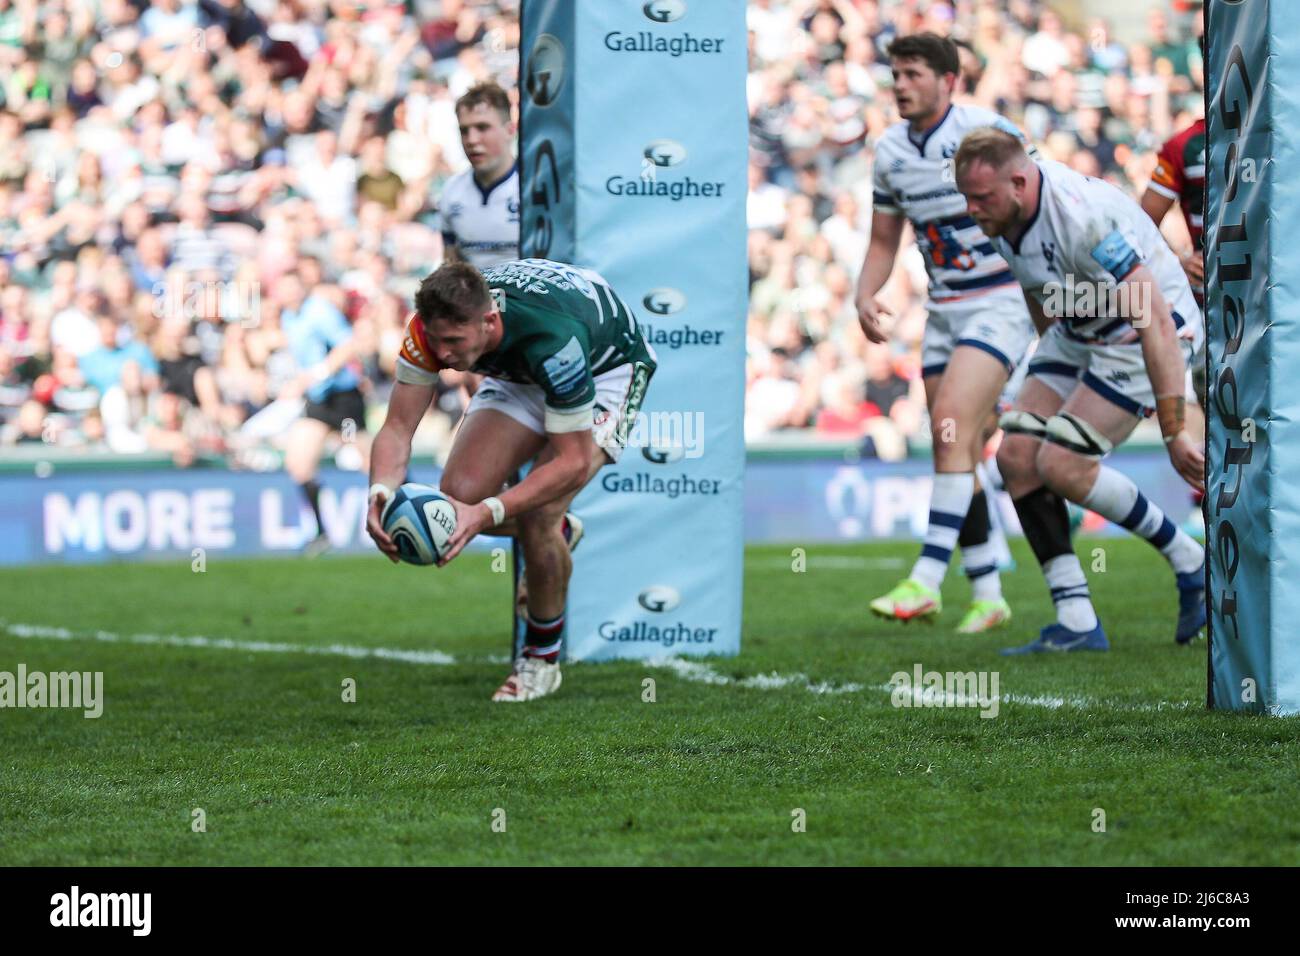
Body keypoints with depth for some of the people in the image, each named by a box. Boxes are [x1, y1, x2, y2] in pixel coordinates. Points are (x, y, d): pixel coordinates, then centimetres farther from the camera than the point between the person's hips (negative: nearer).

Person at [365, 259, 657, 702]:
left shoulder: (552, 338, -44)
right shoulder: (436, 326, -30)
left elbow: (574, 461, -37)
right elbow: (398, 427, -24)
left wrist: (488, 513, -47)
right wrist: (380, 492, -45)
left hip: (607, 366, -6)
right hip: (521, 375, 6)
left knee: (537, 515, -23)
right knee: (460, 492, -12)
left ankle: (542, 656, 2)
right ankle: (558, 532, 23)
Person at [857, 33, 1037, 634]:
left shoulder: (988, 132, -13)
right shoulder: (890, 151, 5)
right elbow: (884, 242, 15)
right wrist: (865, 295, -3)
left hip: (1002, 300, -7)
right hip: (944, 309, 7)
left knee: (950, 424, -20)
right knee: (958, 452, 4)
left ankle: (926, 582, -23)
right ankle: (988, 596, 12)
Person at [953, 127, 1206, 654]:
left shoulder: (1084, 219, -34)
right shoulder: (1005, 213, -7)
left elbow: (1156, 324, -34)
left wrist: (1175, 434, -34)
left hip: (1144, 340, -9)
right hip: (1077, 334, 9)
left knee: (1061, 464, -16)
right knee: (1017, 456, -6)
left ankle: (1191, 563, 3)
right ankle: (1077, 624, -4)